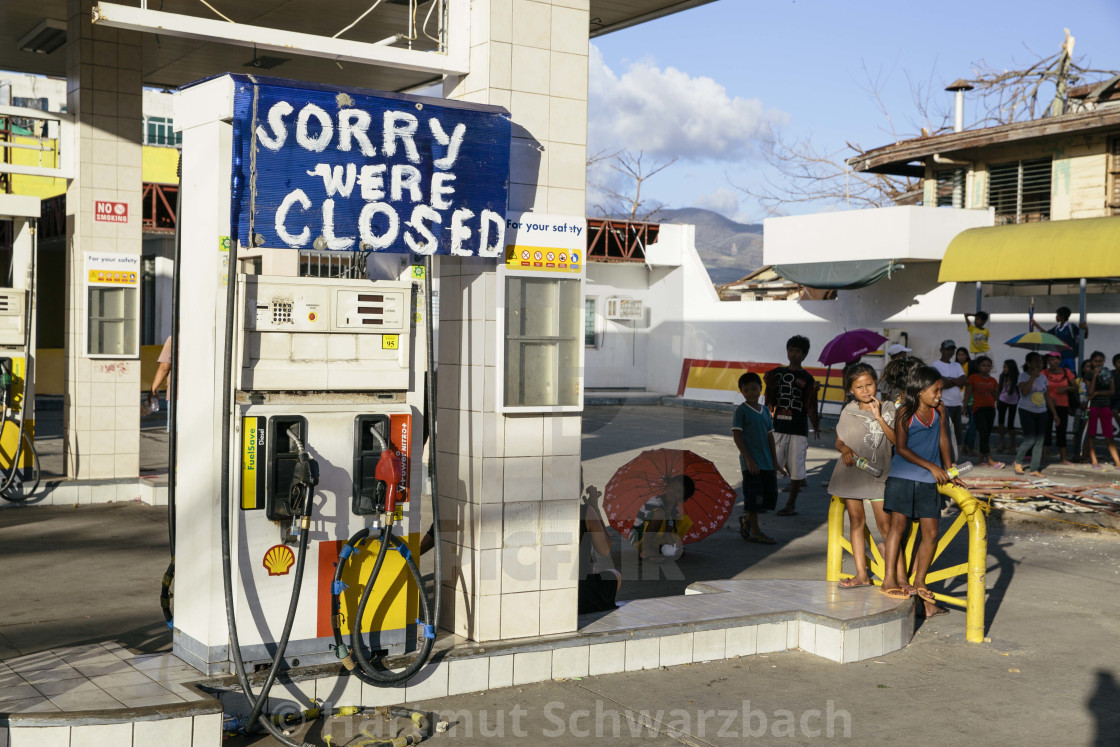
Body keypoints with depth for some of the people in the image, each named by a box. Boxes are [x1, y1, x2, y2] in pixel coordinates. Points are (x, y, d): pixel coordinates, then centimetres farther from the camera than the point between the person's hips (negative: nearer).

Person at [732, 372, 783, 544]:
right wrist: (748, 459, -15)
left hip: (767, 462, 7)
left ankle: (747, 518, 25)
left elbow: (770, 436, 15)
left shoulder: (765, 411, 12)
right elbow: (737, 436, -10)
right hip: (751, 462, -6)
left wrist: (775, 462, 14)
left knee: (771, 495, 8)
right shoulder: (741, 410, -7)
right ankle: (755, 531, 8)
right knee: (754, 496, -3)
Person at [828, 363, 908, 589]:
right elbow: (839, 441, 13)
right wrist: (845, 449, -9)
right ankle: (861, 574, 11)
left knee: (885, 524, -6)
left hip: (878, 472, -3)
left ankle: (900, 574, -1)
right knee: (856, 520, 5)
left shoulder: (888, 408, 1)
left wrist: (879, 418, -16)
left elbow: (897, 440, -8)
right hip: (852, 471, 3)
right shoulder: (848, 412, 7)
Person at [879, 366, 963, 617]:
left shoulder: (939, 412, 7)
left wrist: (950, 473, 17)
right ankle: (889, 579, -1)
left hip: (929, 481, 5)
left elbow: (943, 441, 16)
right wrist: (931, 466, -14)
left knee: (931, 533, 2)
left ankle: (919, 581, 14)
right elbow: (901, 448, -11)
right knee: (898, 525, -7)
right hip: (902, 476, -5)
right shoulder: (905, 414, -7)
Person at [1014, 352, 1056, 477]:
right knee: (1029, 440, -13)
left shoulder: (1043, 377, 12)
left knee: (1039, 442, 1)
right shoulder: (1023, 376, -5)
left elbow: (1048, 397, 16)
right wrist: (1033, 376, -19)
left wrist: (1054, 413, 13)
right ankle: (1018, 461, 11)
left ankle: (1035, 469, 6)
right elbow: (1024, 391, -23)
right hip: (1027, 411, -5)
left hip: (1041, 412, 6)